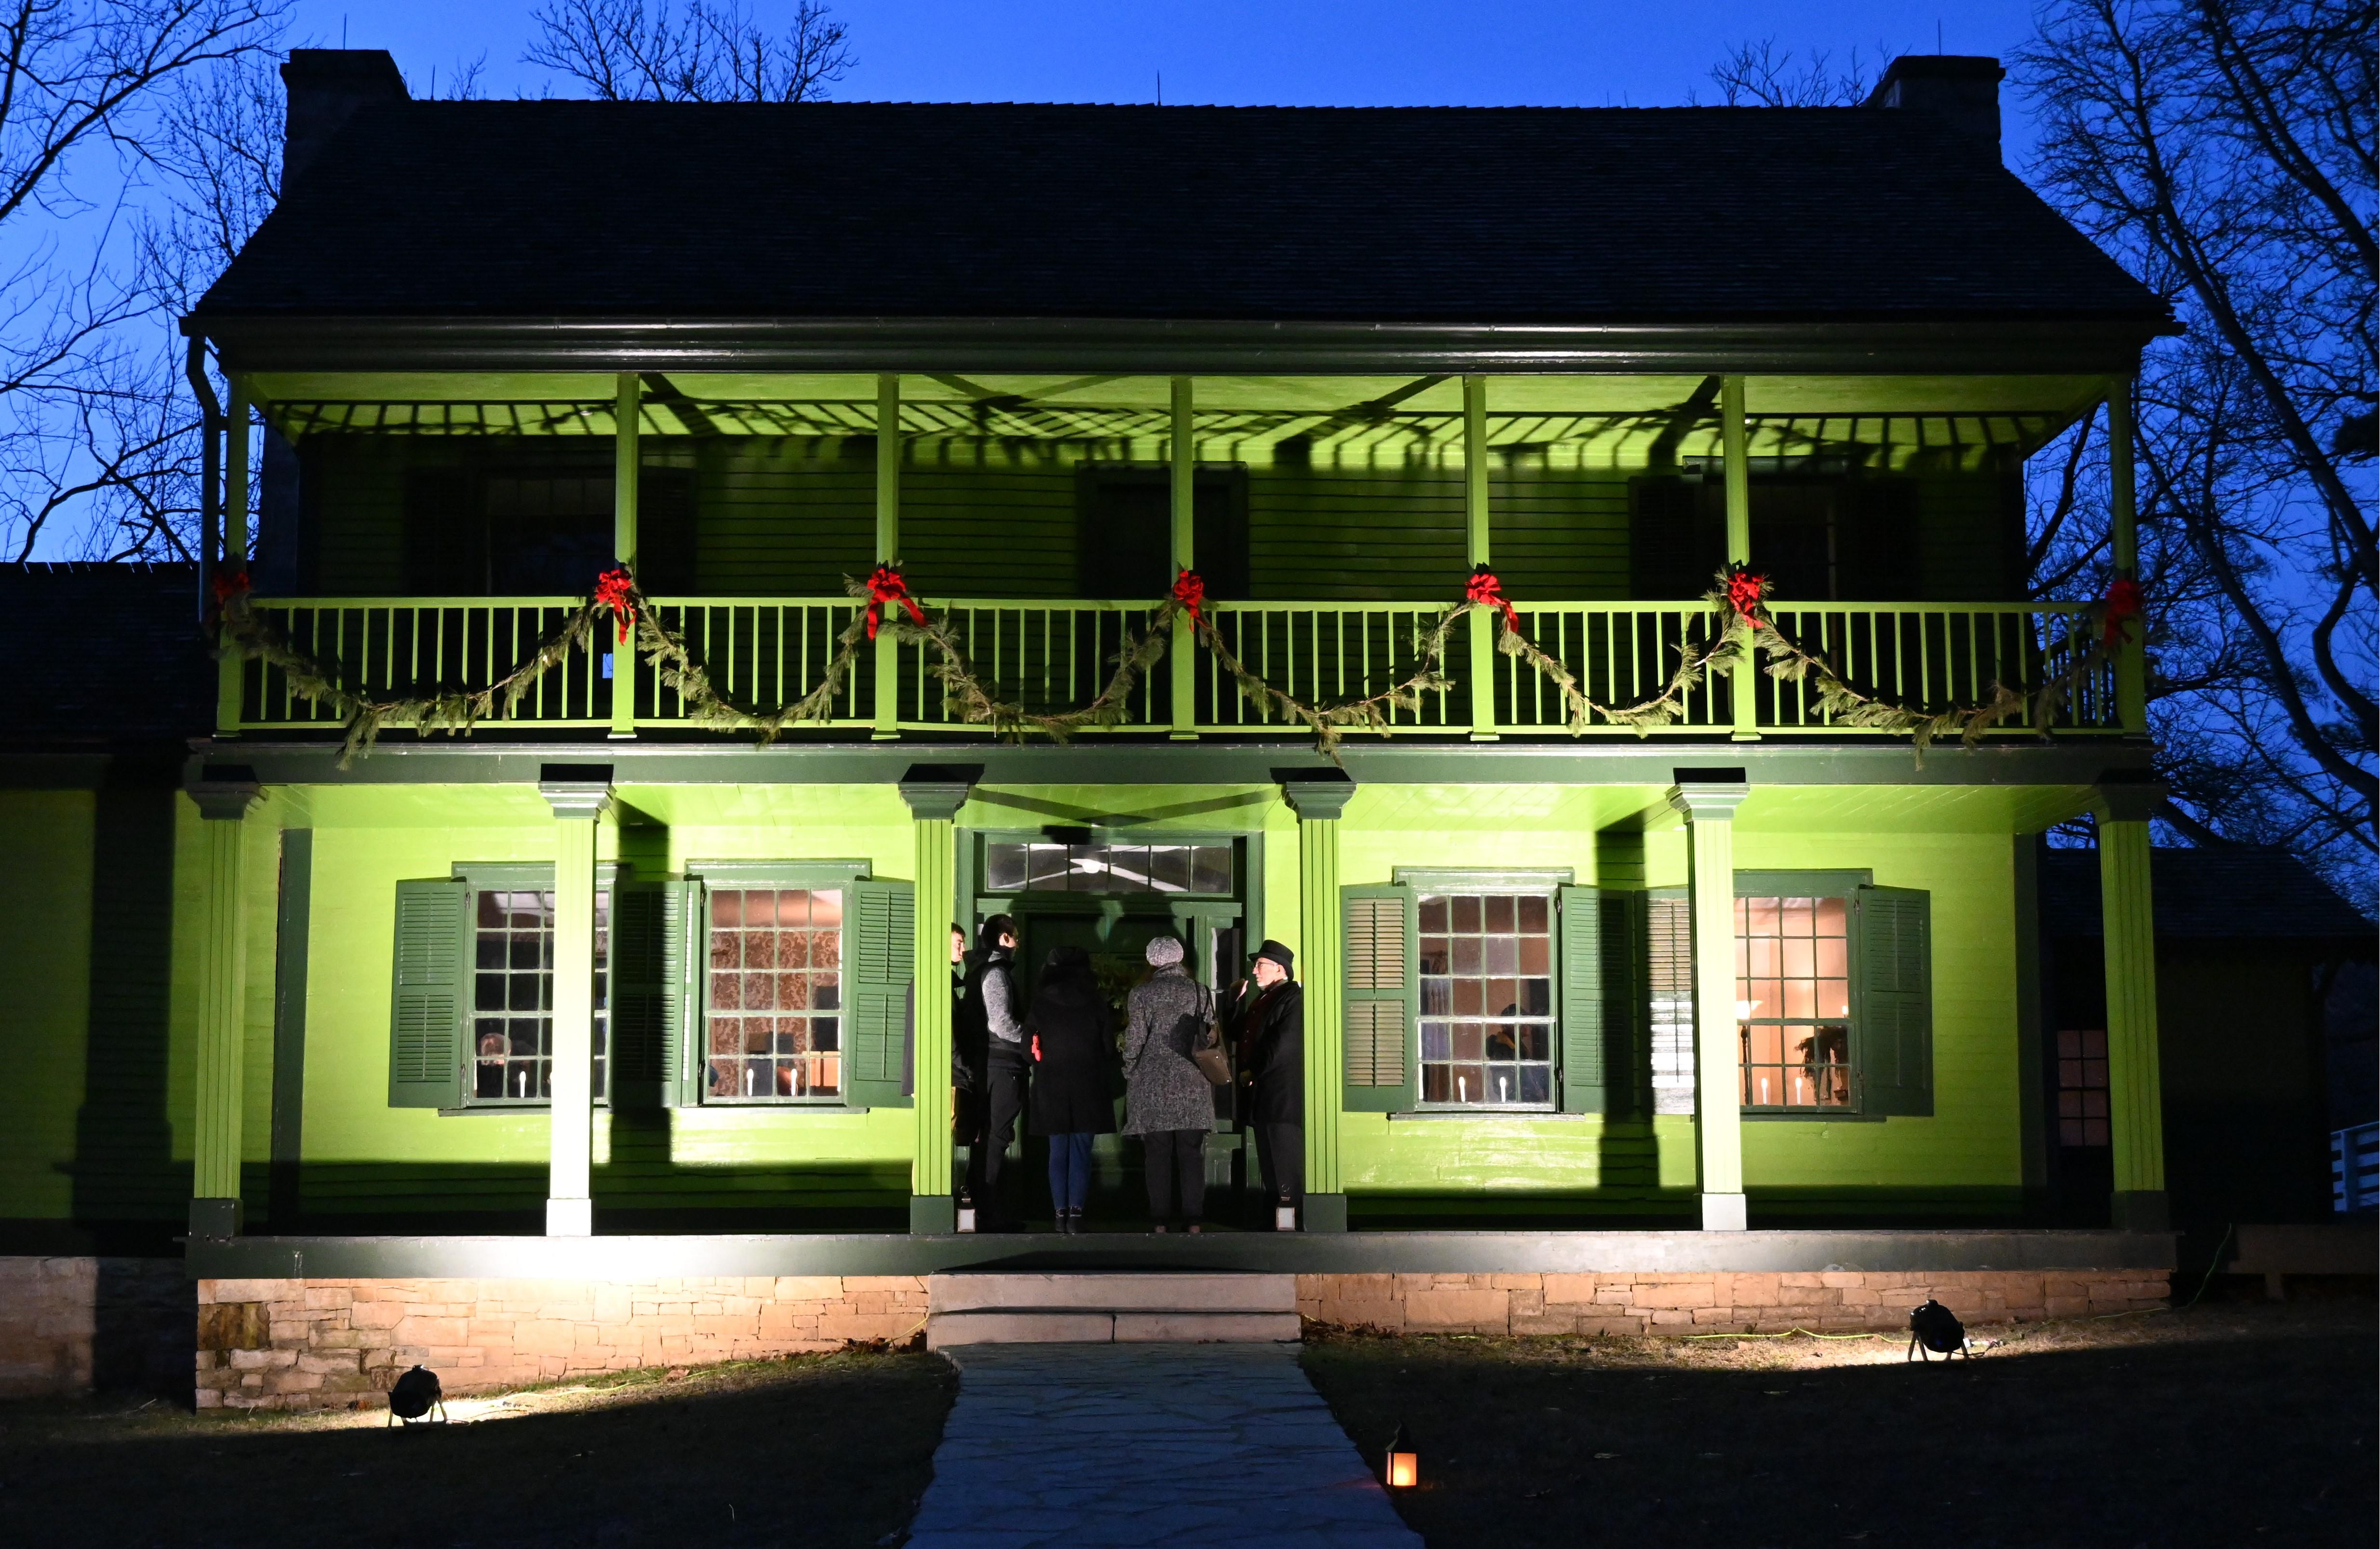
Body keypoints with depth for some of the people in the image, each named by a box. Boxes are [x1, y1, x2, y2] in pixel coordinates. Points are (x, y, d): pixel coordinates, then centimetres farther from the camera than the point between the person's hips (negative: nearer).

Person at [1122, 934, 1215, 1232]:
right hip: (1193, 1085, 2)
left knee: (1157, 1154, 2)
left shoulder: (1142, 993, -2)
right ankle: (1194, 1221, 3)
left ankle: (1162, 1222, 1)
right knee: (1192, 1154, 5)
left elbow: (1134, 1040, -4)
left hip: (1152, 1084, -2)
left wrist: (1129, 1073, 9)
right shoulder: (1199, 991, 5)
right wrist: (1209, 1076, 14)